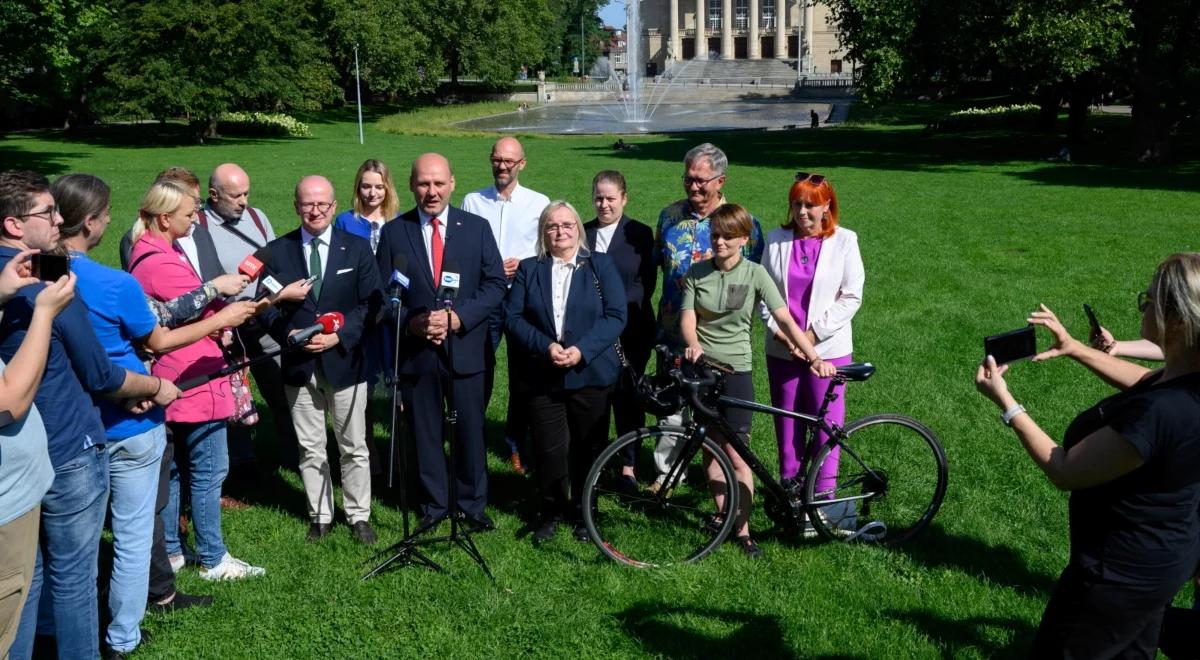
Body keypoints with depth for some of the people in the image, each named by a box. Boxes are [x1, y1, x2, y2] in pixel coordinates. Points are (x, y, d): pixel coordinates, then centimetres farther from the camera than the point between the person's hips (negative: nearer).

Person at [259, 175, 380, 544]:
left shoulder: (357, 248, 2)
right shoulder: (277, 252, 4)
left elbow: (371, 303, -3)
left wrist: (339, 336, -15)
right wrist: (289, 334, -14)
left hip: (345, 362, -1)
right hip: (299, 365, 1)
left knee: (354, 446, 8)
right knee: (310, 448, 10)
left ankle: (359, 516, 21)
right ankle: (320, 515, 23)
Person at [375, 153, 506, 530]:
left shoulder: (477, 227, 2)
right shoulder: (394, 232, 2)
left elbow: (495, 283, -1)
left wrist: (457, 316, -14)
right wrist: (412, 322, -15)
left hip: (465, 348, 0)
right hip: (416, 350, 0)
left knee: (470, 431, 8)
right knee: (425, 433, 10)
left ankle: (473, 504, 24)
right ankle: (434, 505, 26)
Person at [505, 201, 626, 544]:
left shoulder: (601, 265, 4)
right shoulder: (528, 269, 9)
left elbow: (616, 315, -5)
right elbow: (512, 316, 1)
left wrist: (582, 350, -16)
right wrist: (545, 346, -14)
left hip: (591, 374, -1)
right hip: (542, 377, 1)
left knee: (587, 448, 8)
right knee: (548, 449, 1)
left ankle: (583, 511, 25)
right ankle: (551, 510, 20)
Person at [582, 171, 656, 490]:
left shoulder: (640, 234, 2)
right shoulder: (582, 233, 10)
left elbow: (645, 284, -2)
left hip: (630, 330, -2)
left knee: (627, 396, 2)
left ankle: (628, 466, 13)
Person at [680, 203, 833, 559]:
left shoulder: (755, 274, -5)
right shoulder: (696, 273, 2)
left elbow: (785, 320, -11)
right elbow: (687, 318, -4)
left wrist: (814, 357, -22)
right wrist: (693, 345, -27)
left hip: (735, 370, -2)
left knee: (736, 454, -5)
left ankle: (742, 530, 4)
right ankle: (722, 513, 24)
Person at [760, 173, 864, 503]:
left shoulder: (844, 241, -2)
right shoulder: (776, 240, 4)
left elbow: (851, 297, -5)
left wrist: (813, 334, -11)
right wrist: (778, 330, -9)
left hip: (828, 348, -2)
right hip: (781, 349, 2)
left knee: (826, 422, 1)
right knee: (786, 420, 9)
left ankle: (822, 495, 12)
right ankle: (788, 484, 24)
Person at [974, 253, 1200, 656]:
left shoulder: (1160, 414, -38)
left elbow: (1064, 472, -26)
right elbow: (1145, 382, 15)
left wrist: (1005, 402, -18)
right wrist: (1075, 349, 6)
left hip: (1120, 575, -8)